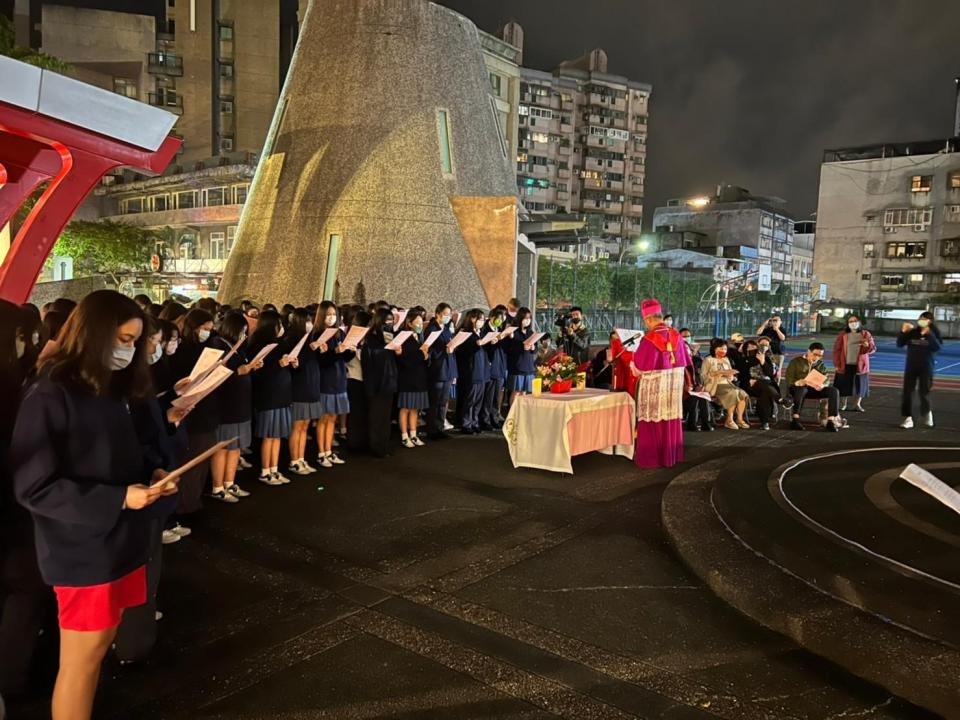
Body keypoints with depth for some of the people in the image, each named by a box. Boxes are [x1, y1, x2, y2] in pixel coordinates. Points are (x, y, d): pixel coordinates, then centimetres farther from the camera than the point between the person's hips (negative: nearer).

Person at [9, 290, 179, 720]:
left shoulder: (111, 391, 7)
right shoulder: (49, 397, -17)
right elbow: (33, 487, -18)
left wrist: (150, 475, -3)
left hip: (119, 541, 7)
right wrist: (119, 499, -23)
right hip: (82, 552, -7)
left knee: (99, 648, 18)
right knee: (80, 660, 7)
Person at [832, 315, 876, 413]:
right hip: (845, 365, -1)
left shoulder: (865, 334, 3)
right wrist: (836, 364, -4)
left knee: (860, 385, 4)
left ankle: (857, 404, 16)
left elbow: (873, 348, 2)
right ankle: (843, 404, 15)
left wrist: (868, 345, -22)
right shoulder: (843, 335, 2)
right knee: (844, 385, 3)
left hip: (860, 365, 1)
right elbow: (837, 349, 2)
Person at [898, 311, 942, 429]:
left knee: (923, 392, -1)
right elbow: (899, 344, 0)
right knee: (907, 392, -2)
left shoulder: (934, 332, -3)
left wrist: (929, 334, -27)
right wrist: (903, 332, -14)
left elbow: (938, 347, -18)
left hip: (926, 367, -2)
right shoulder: (913, 332, 2)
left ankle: (927, 413, 27)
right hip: (911, 366, 2)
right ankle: (908, 418, 2)